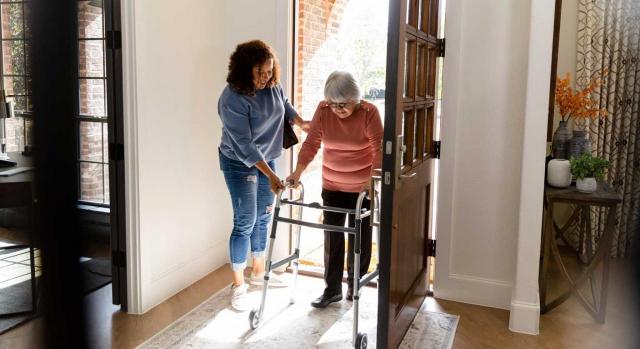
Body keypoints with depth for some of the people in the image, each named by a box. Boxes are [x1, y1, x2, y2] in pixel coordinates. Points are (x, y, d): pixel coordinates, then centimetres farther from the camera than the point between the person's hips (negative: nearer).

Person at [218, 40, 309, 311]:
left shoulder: (272, 86, -7)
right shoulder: (232, 99, -27)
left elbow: (284, 104, 17)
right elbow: (243, 145, -29)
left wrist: (301, 122, 5)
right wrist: (270, 175, -33)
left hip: (267, 158, 7)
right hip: (240, 163, -7)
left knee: (264, 217, 14)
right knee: (245, 222, -6)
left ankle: (258, 272, 31)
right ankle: (238, 285, 9)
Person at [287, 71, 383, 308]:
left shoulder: (369, 112, -16)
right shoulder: (323, 110, -8)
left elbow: (379, 150, -20)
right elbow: (311, 144, -7)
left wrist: (372, 179, -34)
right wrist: (298, 172, -19)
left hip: (362, 188, -2)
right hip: (332, 186, 3)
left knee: (360, 238, 8)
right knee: (332, 237, 6)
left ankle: (355, 286, 28)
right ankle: (332, 289, 18)